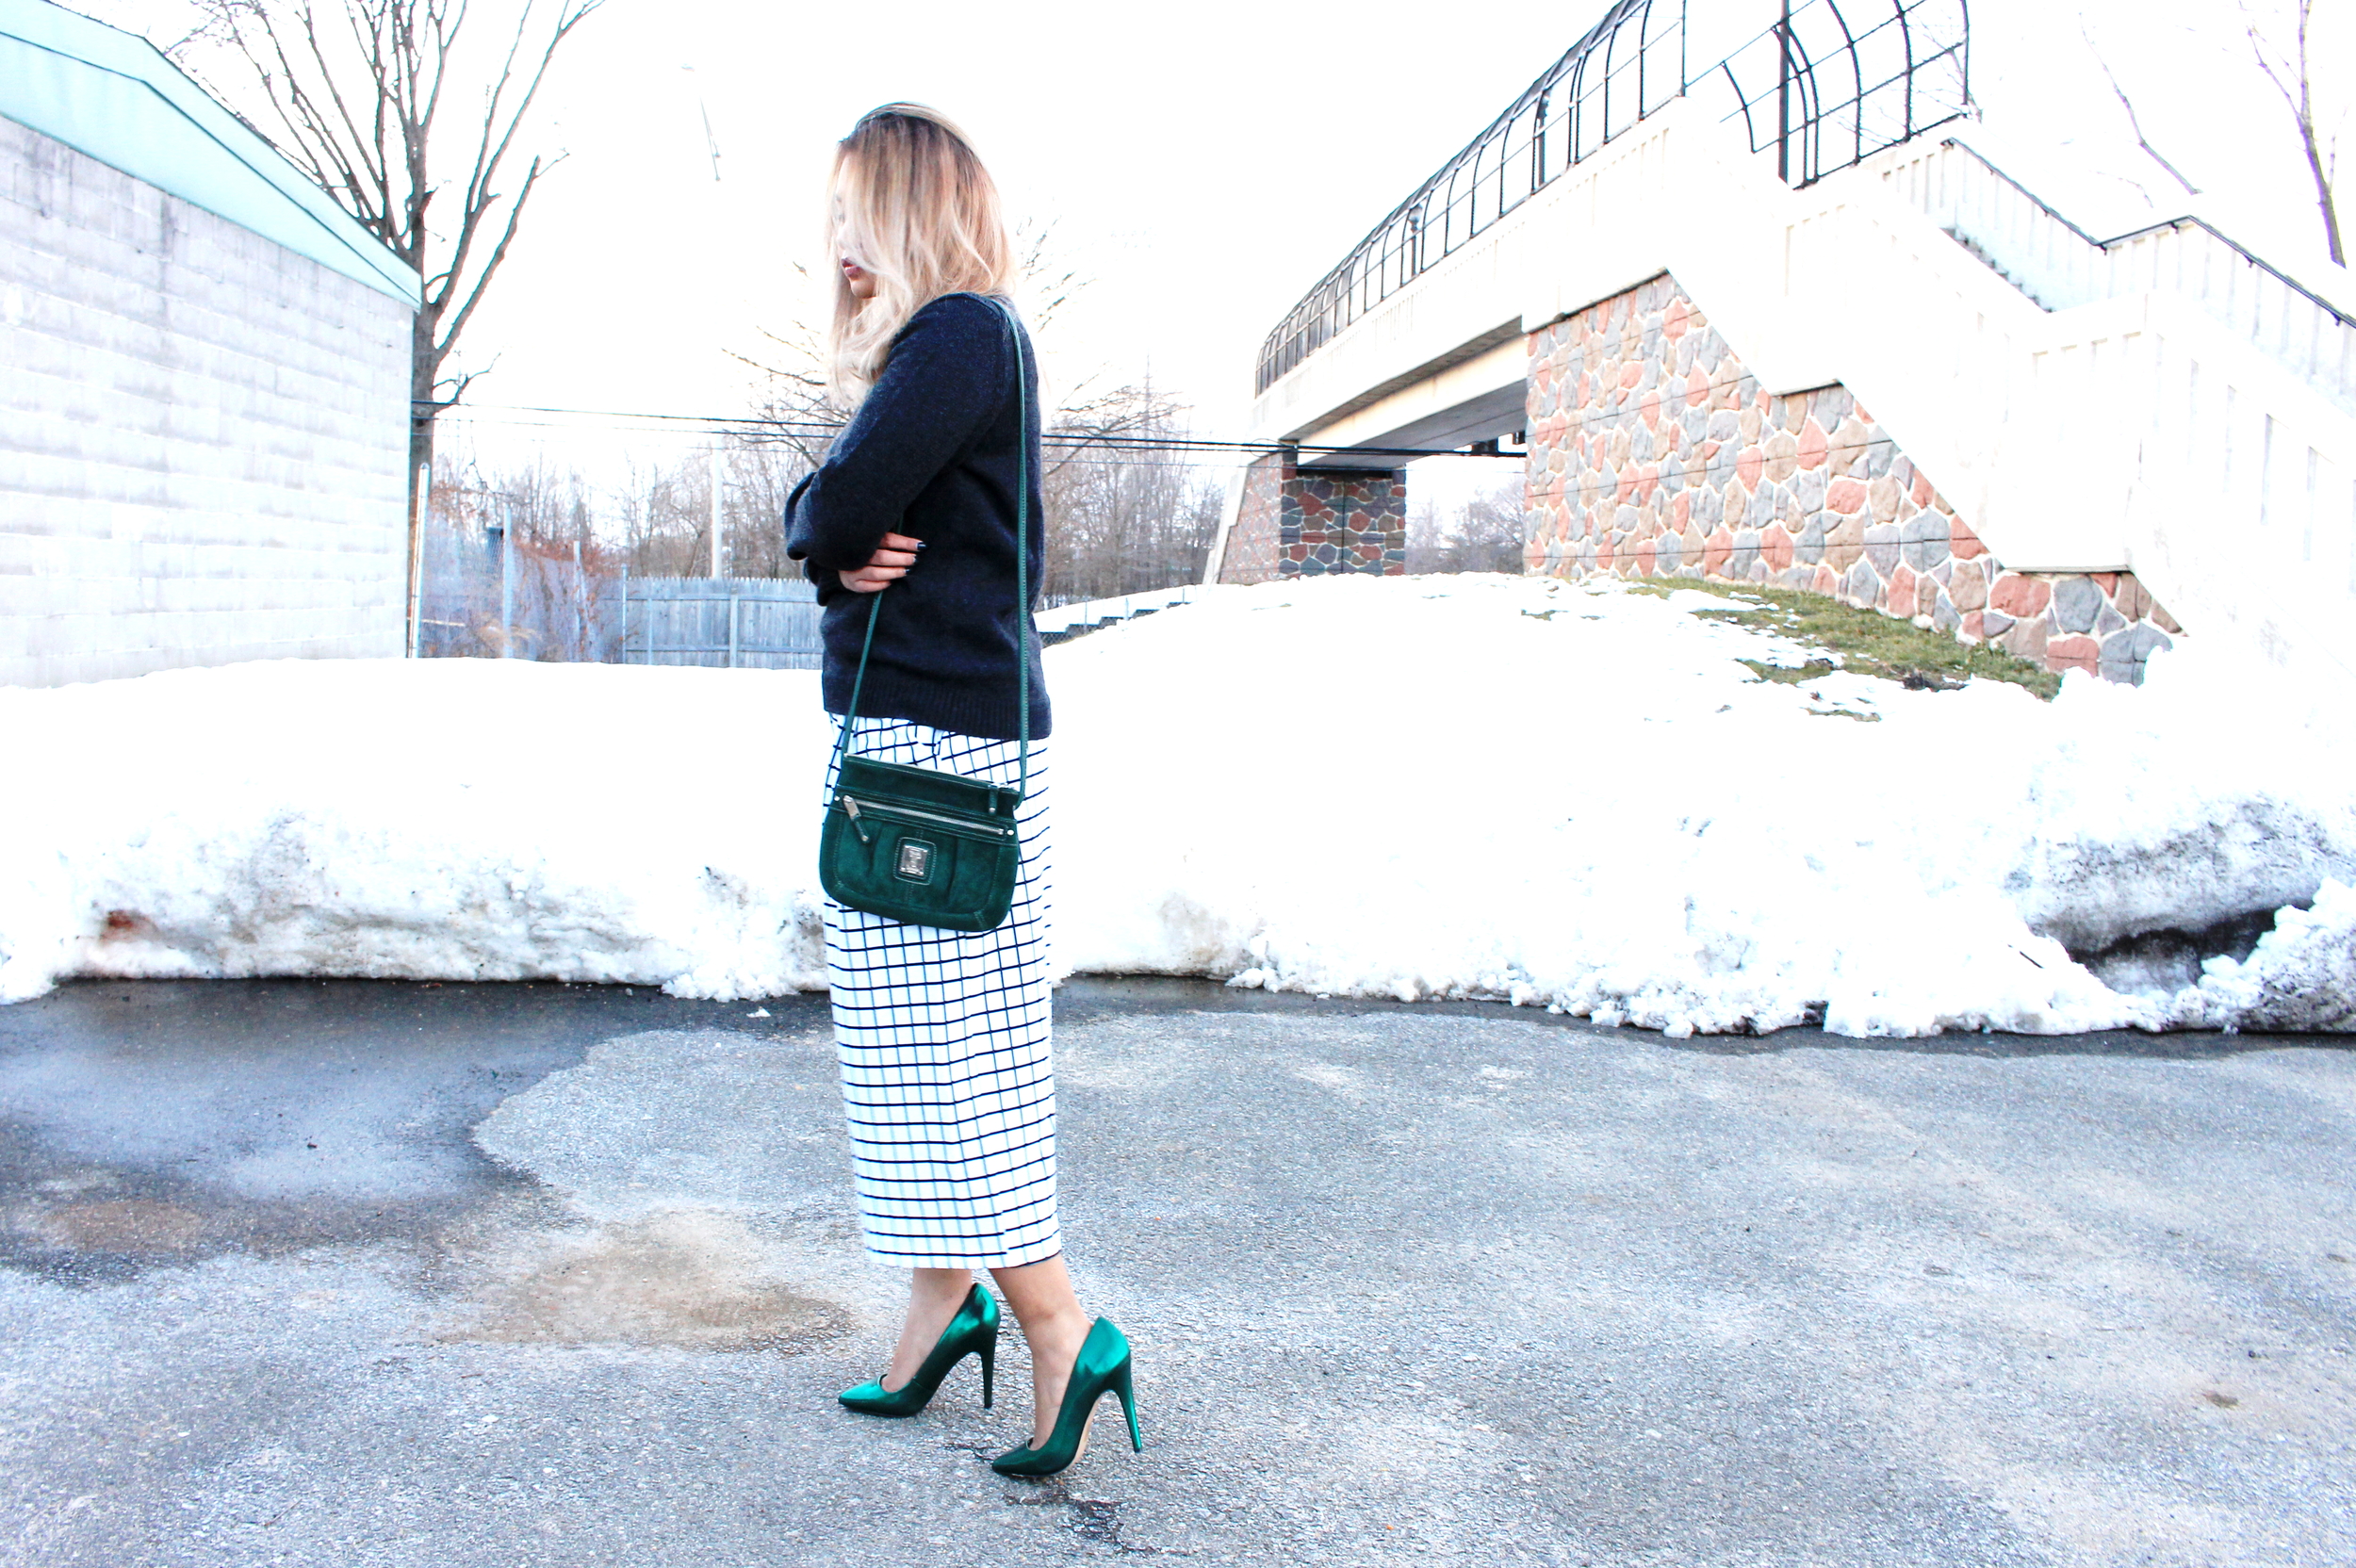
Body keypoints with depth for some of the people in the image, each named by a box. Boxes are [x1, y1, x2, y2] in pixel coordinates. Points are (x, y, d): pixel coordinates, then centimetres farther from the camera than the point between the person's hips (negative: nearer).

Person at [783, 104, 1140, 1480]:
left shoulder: (963, 330, -11)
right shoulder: (931, 346, 20)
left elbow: (843, 508, -20)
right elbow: (816, 512, 16)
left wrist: (838, 532, 2)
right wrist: (843, 553, -6)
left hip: (942, 728, -10)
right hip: (907, 721, 10)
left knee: (947, 1042, -7)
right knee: (929, 1038, 13)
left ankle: (1064, 1333, 1)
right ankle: (947, 1301, 24)